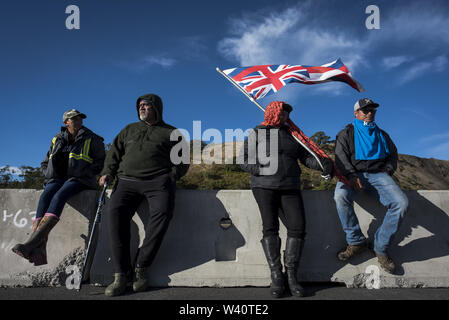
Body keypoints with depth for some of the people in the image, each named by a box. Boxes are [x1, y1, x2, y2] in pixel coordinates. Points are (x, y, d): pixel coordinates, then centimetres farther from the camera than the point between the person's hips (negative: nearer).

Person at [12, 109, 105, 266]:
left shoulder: (91, 139, 8)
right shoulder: (57, 140, 19)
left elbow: (101, 161, 6)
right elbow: (44, 163, 27)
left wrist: (86, 173, -9)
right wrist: (49, 175, 5)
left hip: (79, 180, -3)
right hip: (57, 179, 3)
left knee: (59, 196, -35)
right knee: (45, 197, -30)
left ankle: (33, 241, -48)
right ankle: (39, 251, -44)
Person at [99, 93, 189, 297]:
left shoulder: (171, 133, 21)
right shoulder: (129, 130, 31)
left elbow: (182, 160, 17)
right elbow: (114, 153, 26)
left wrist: (173, 174, -2)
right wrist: (107, 172, 8)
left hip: (158, 180, -2)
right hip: (127, 180, 3)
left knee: (162, 211, -34)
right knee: (116, 210, -28)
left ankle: (142, 266, -24)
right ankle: (121, 273, -26)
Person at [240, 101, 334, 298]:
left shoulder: (292, 134, 19)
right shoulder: (256, 133, 9)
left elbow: (306, 157, 12)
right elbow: (245, 161, 2)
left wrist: (322, 164, -7)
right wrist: (263, 170, -15)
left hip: (290, 188, 3)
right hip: (264, 186, -3)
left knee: (297, 228, -10)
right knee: (270, 228, -14)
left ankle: (291, 276, -2)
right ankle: (276, 276, -9)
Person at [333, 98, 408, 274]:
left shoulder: (381, 134, 28)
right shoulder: (347, 133, 15)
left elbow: (393, 154, 27)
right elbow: (340, 157, 1)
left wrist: (387, 171, 5)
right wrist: (351, 175, -16)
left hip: (377, 174, 3)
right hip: (353, 174, -2)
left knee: (401, 202, -27)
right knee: (341, 196, -38)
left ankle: (381, 247, -13)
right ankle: (356, 242, -22)